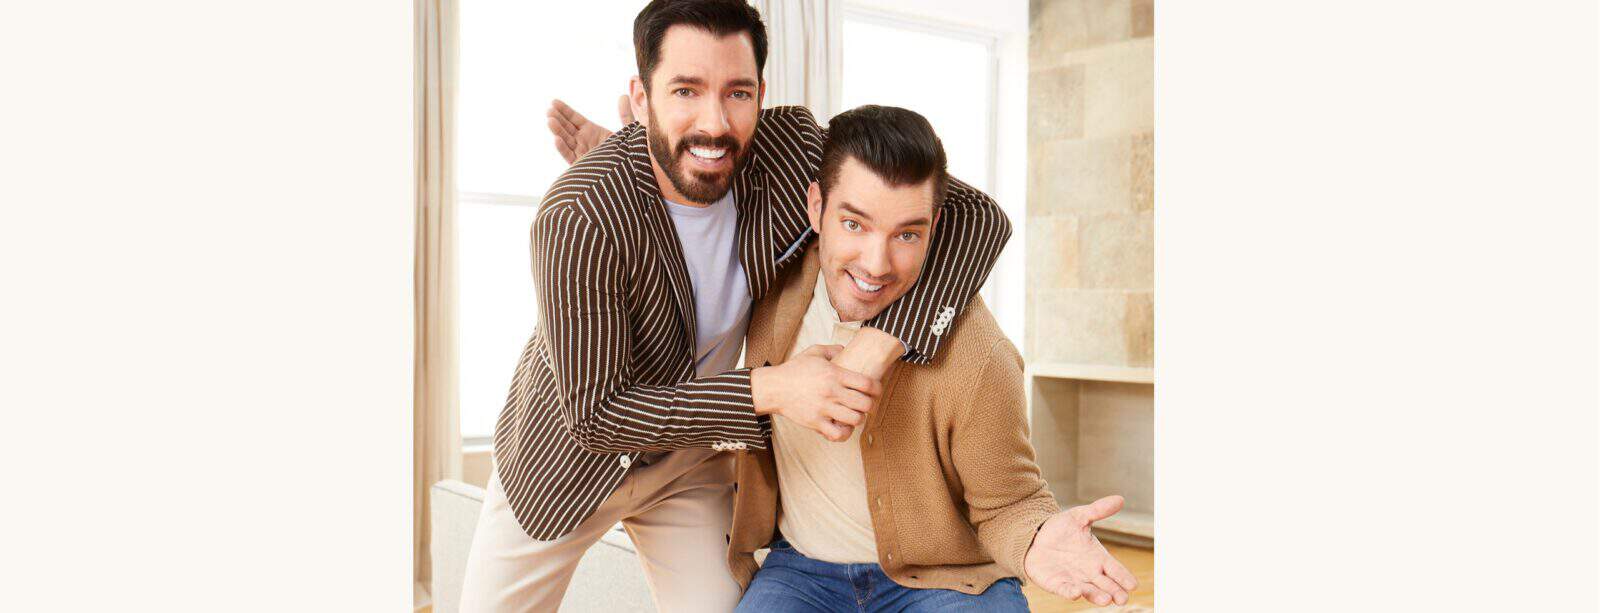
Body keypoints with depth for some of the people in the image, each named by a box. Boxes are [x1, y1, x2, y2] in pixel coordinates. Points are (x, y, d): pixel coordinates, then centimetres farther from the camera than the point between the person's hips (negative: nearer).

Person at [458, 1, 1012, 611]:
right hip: (573, 448, -2)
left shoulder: (790, 146, -23)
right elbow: (594, 415, -29)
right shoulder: (579, 218, -34)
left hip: (691, 458, 3)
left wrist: (876, 346, -36)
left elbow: (977, 216, -22)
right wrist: (768, 389, -37)